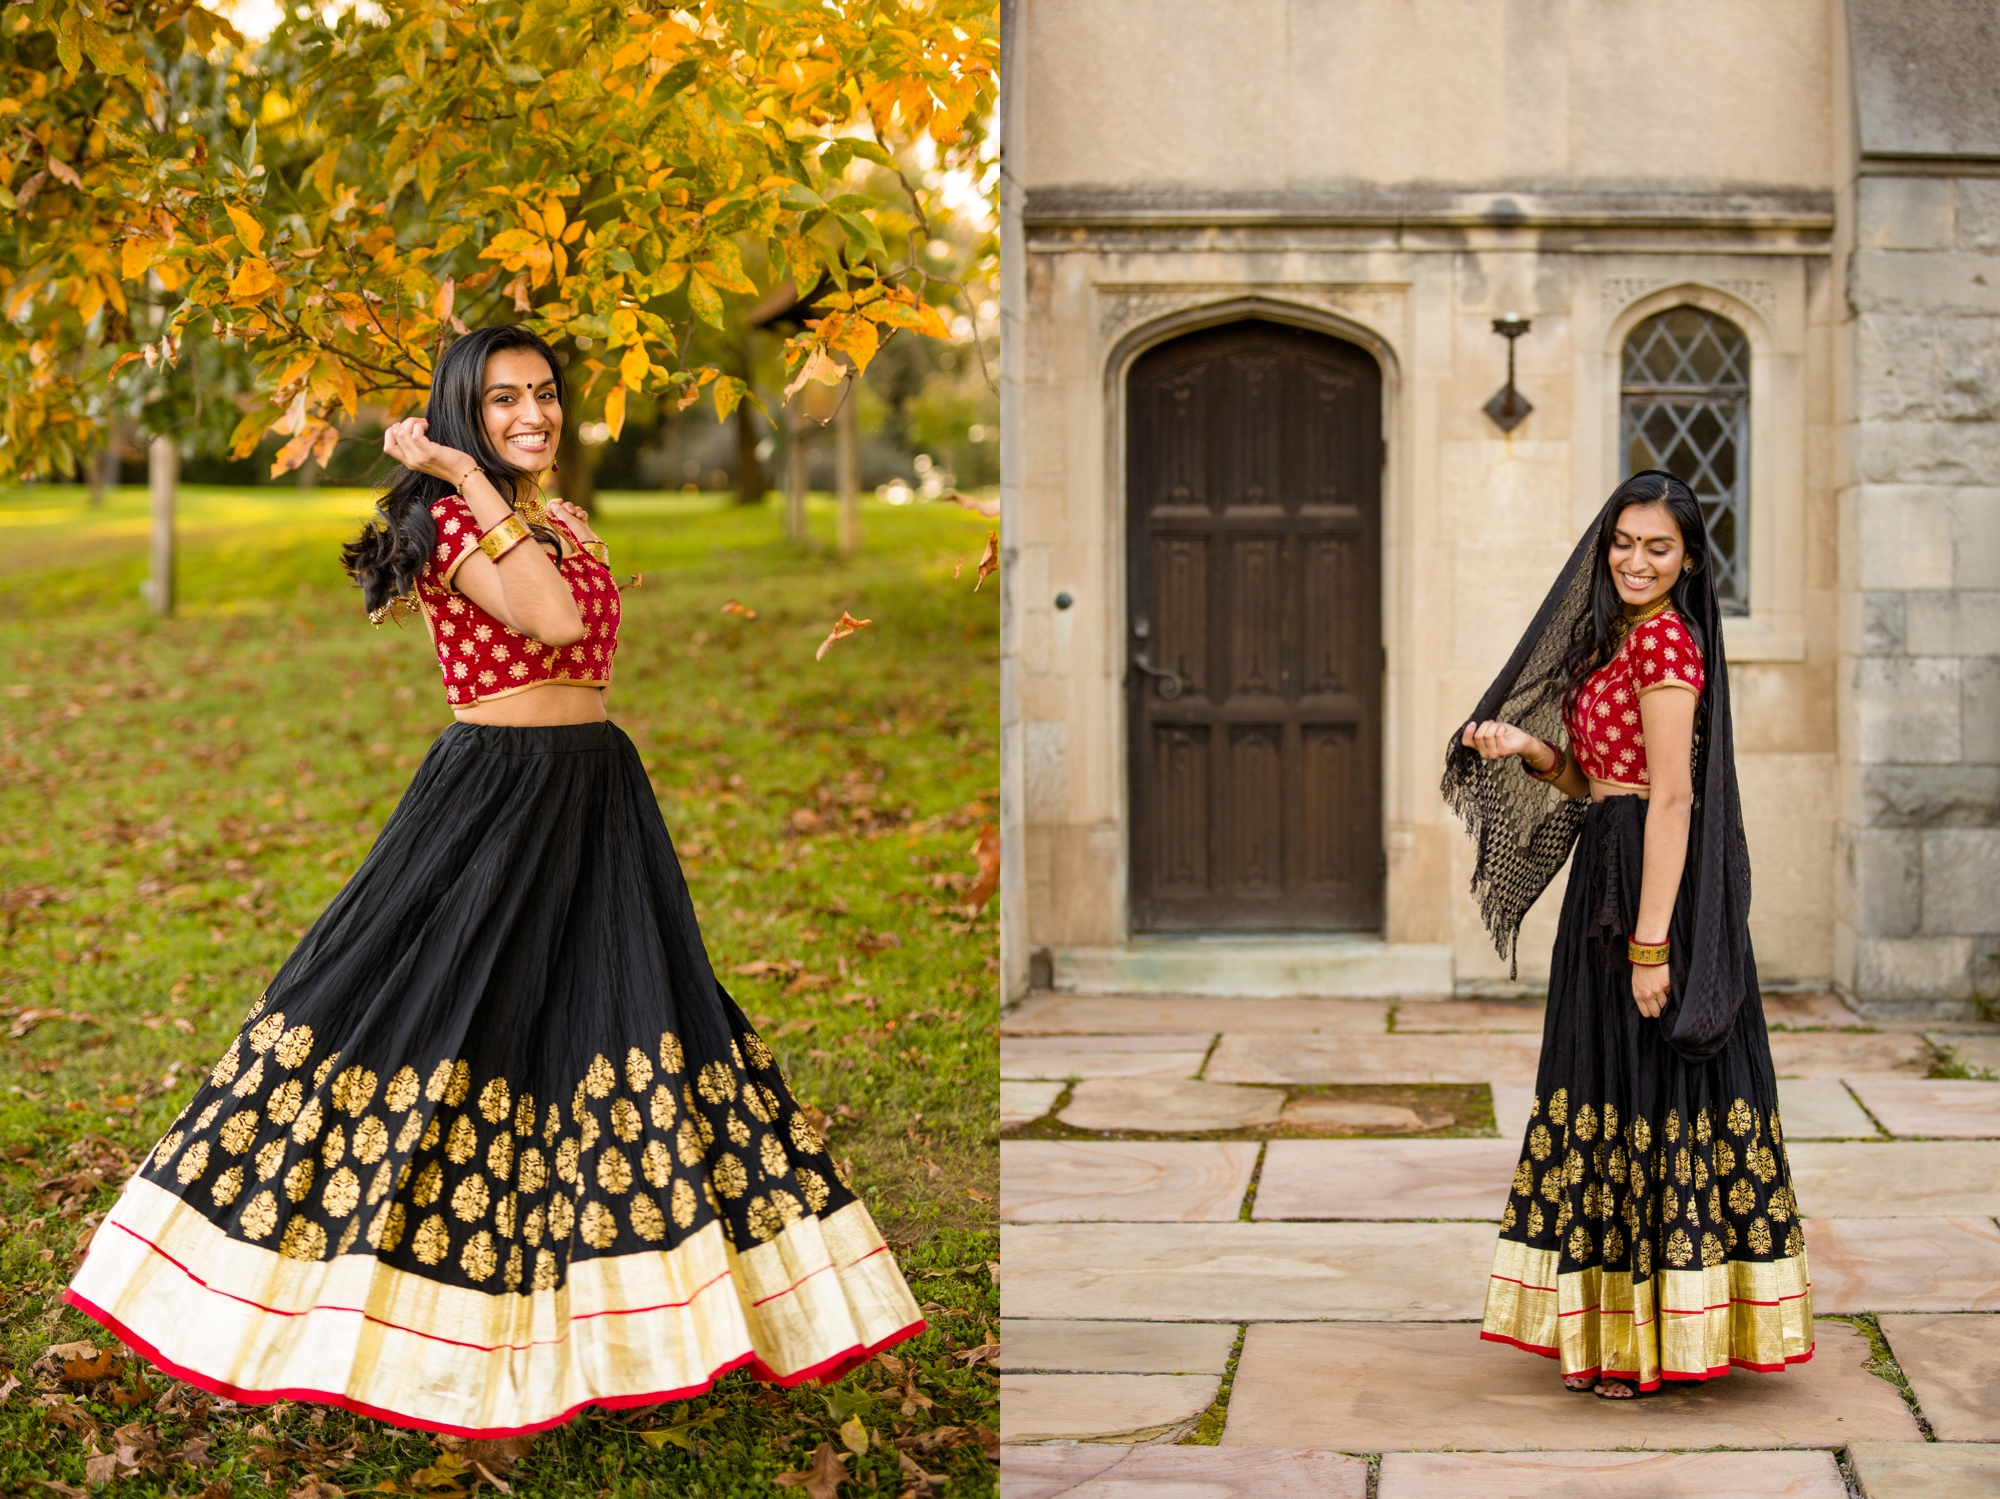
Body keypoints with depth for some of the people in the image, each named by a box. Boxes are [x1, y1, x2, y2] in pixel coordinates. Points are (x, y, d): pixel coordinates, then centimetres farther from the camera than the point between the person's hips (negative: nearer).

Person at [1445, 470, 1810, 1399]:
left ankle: (1654, 1338, 5)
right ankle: (1617, 1326, 23)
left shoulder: (1664, 641, -14)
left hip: (1657, 885, -10)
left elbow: (1670, 797, -19)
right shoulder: (1618, 637, 16)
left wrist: (1651, 940, -22)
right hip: (1608, 875, 10)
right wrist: (1527, 751, -1)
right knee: (1621, 1082, 13)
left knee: (1654, 1091, -4)